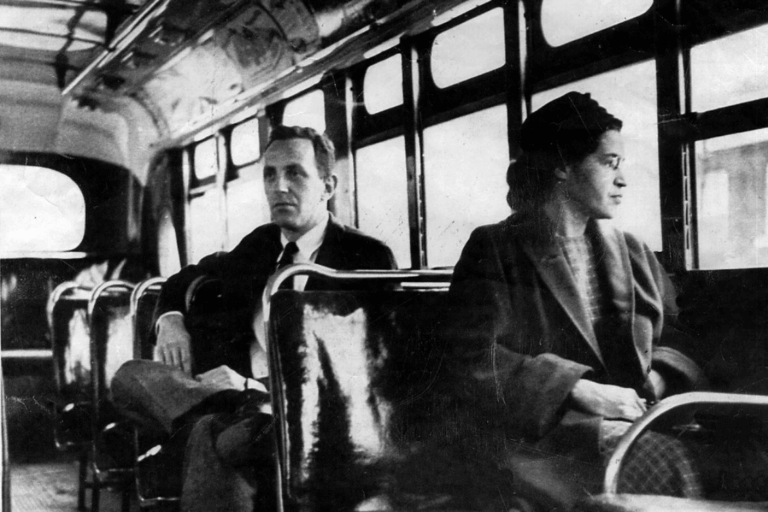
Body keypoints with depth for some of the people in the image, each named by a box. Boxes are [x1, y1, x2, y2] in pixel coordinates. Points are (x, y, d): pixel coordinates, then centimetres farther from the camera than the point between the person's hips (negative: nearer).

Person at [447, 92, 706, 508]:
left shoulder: (632, 252, 21)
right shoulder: (494, 251, 3)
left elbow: (675, 337, 20)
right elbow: (477, 364, -8)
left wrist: (660, 377, -4)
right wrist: (582, 391, -15)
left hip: (640, 423, 5)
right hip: (540, 435, -5)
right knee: (668, 462, -31)